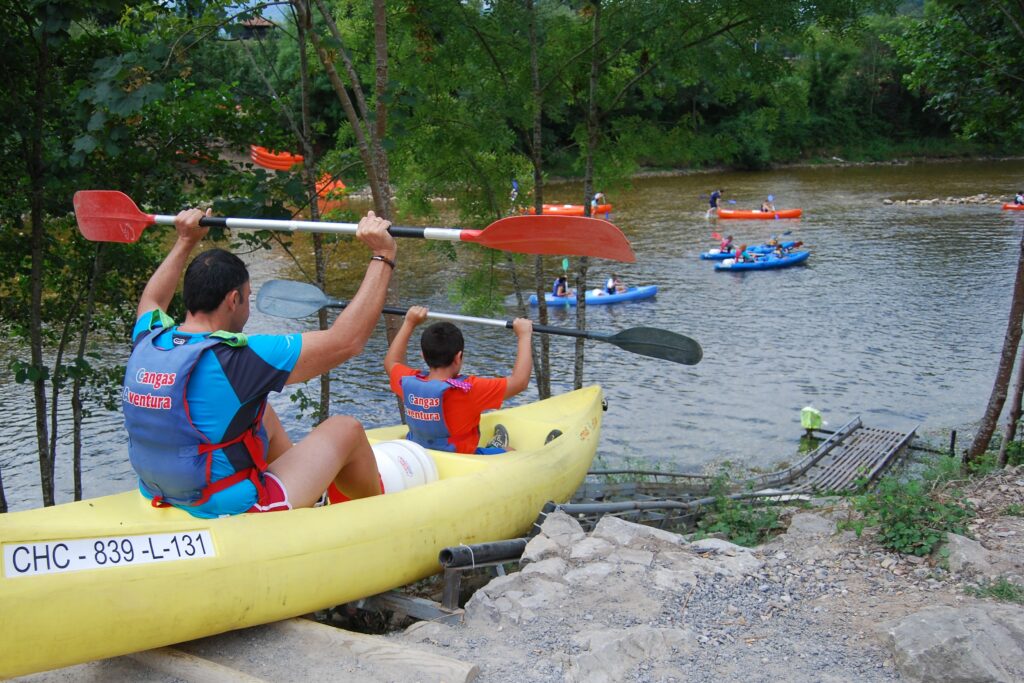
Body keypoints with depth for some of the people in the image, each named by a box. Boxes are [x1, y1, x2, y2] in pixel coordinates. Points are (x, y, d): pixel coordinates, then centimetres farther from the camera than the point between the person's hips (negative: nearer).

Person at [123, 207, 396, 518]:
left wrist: (186, 241, 31)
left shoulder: (145, 343, -4)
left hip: (166, 504, 8)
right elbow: (347, 340, -22)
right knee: (346, 429, 7)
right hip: (232, 515, -8)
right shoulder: (234, 358, -25)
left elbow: (152, 300, 23)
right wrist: (383, 256, -15)